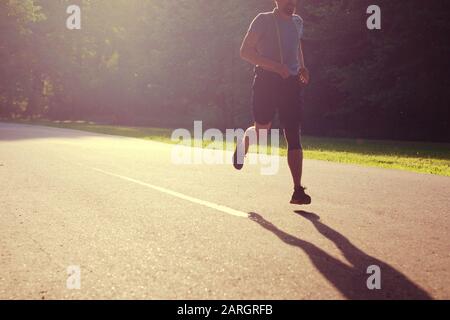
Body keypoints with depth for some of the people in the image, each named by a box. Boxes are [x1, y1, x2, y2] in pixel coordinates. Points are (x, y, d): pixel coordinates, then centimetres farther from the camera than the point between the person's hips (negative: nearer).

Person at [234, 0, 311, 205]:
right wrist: (276, 67, -20)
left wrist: (302, 67, 12)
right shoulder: (264, 20, -3)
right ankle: (242, 146, 41)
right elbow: (245, 51, -9)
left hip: (291, 83, 4)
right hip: (267, 80, -4)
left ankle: (298, 191, -6)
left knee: (293, 136, -5)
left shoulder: (298, 22, 15)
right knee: (261, 130, 3)